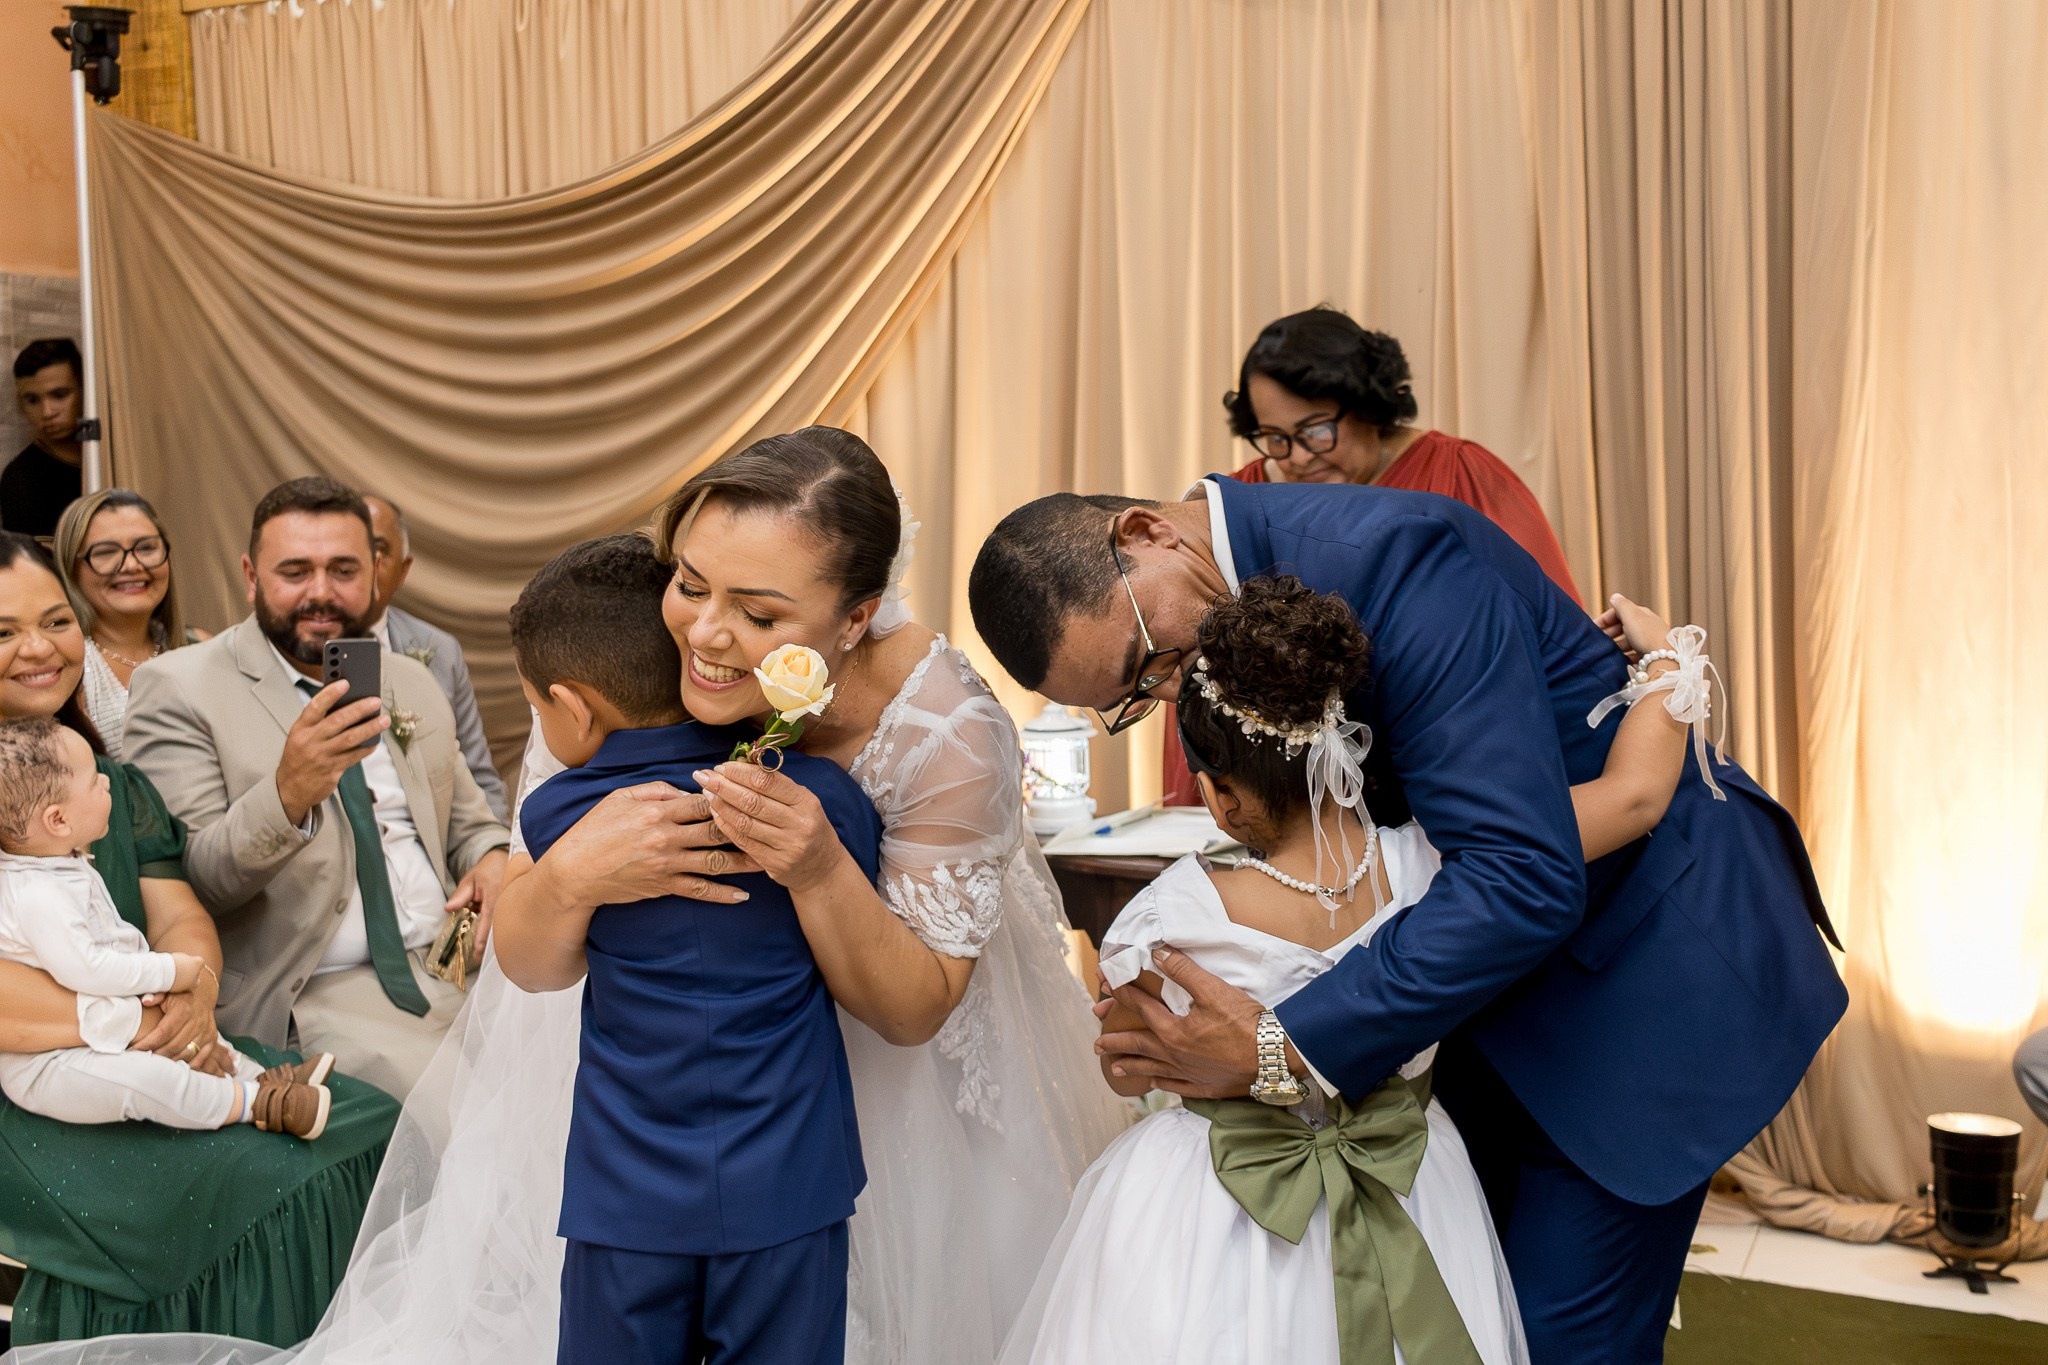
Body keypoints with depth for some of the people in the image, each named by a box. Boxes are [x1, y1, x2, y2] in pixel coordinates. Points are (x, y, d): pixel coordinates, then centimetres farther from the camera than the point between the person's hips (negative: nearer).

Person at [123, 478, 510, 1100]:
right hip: (318, 995, -6)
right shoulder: (177, 688, -3)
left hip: (459, 956, 6)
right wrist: (286, 796, -29)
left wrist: (494, 859, -1)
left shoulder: (413, 684, 15)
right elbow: (182, 884, -10)